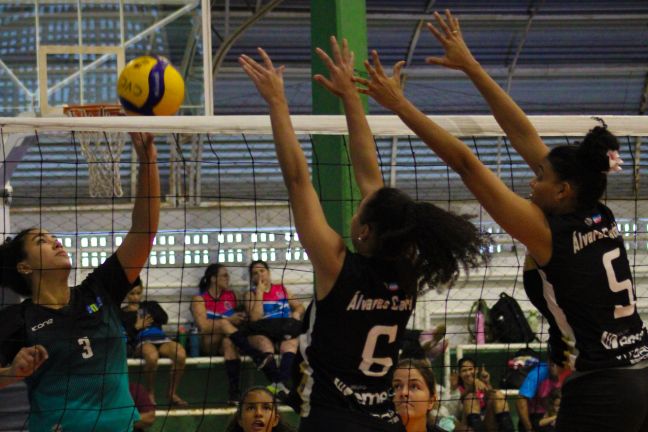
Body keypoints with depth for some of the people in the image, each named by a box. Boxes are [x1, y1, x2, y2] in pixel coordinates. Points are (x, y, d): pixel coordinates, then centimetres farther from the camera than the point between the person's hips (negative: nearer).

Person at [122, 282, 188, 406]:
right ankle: (150, 395, -19)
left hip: (161, 338, 3)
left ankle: (172, 394, -13)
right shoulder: (122, 313, 17)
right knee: (152, 356, -42)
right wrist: (136, 327, -4)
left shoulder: (150, 305, 26)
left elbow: (164, 318, 9)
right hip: (141, 341, -3)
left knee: (181, 354, -30)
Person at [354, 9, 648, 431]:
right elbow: (524, 135, 12)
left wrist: (399, 104, -7)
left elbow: (466, 162, -9)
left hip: (598, 394, -8)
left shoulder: (550, 234, -10)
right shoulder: (601, 220, 9)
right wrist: (471, 66, 18)